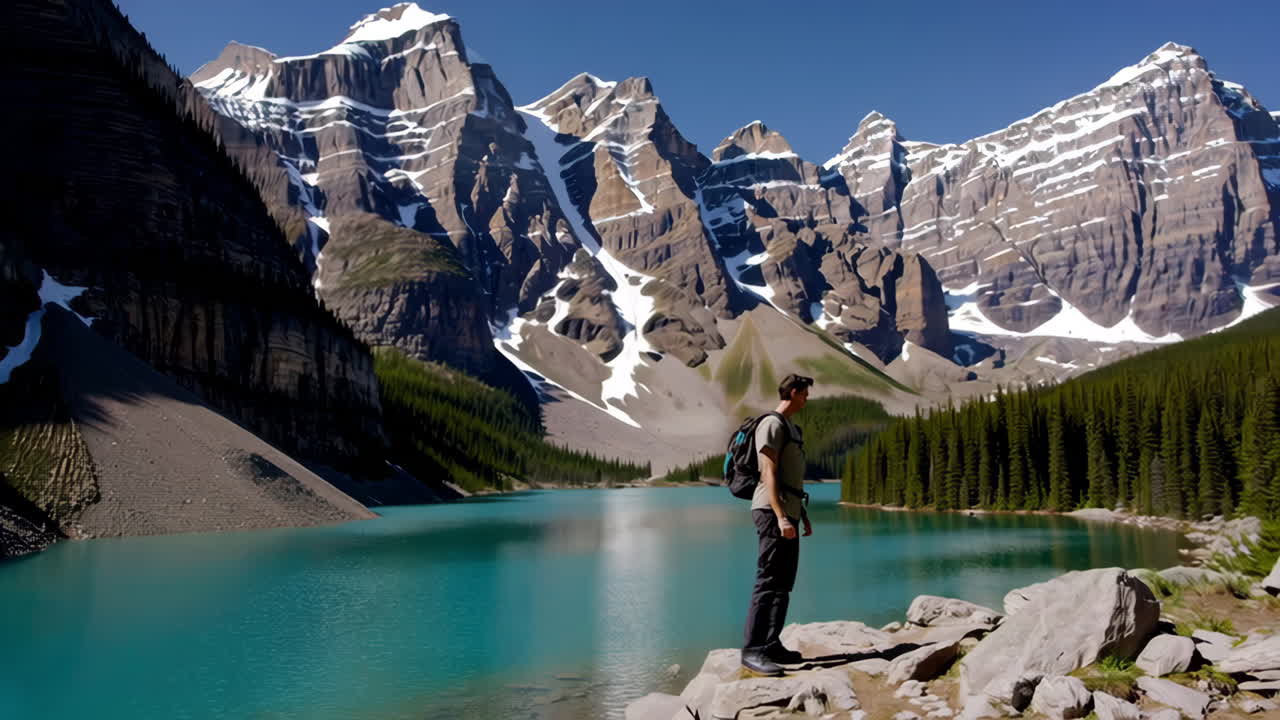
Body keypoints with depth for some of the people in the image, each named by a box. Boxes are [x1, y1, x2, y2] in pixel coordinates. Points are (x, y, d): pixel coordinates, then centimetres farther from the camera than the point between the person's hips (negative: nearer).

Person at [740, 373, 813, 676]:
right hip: (772, 513, -10)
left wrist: (803, 515, 22)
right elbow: (769, 475, -17)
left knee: (784, 584, 11)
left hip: (787, 514, 10)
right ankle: (752, 650, -9)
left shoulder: (791, 428, 21)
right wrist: (780, 517, -24)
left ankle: (772, 645, 17)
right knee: (768, 582, -11)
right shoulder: (771, 424, -9)